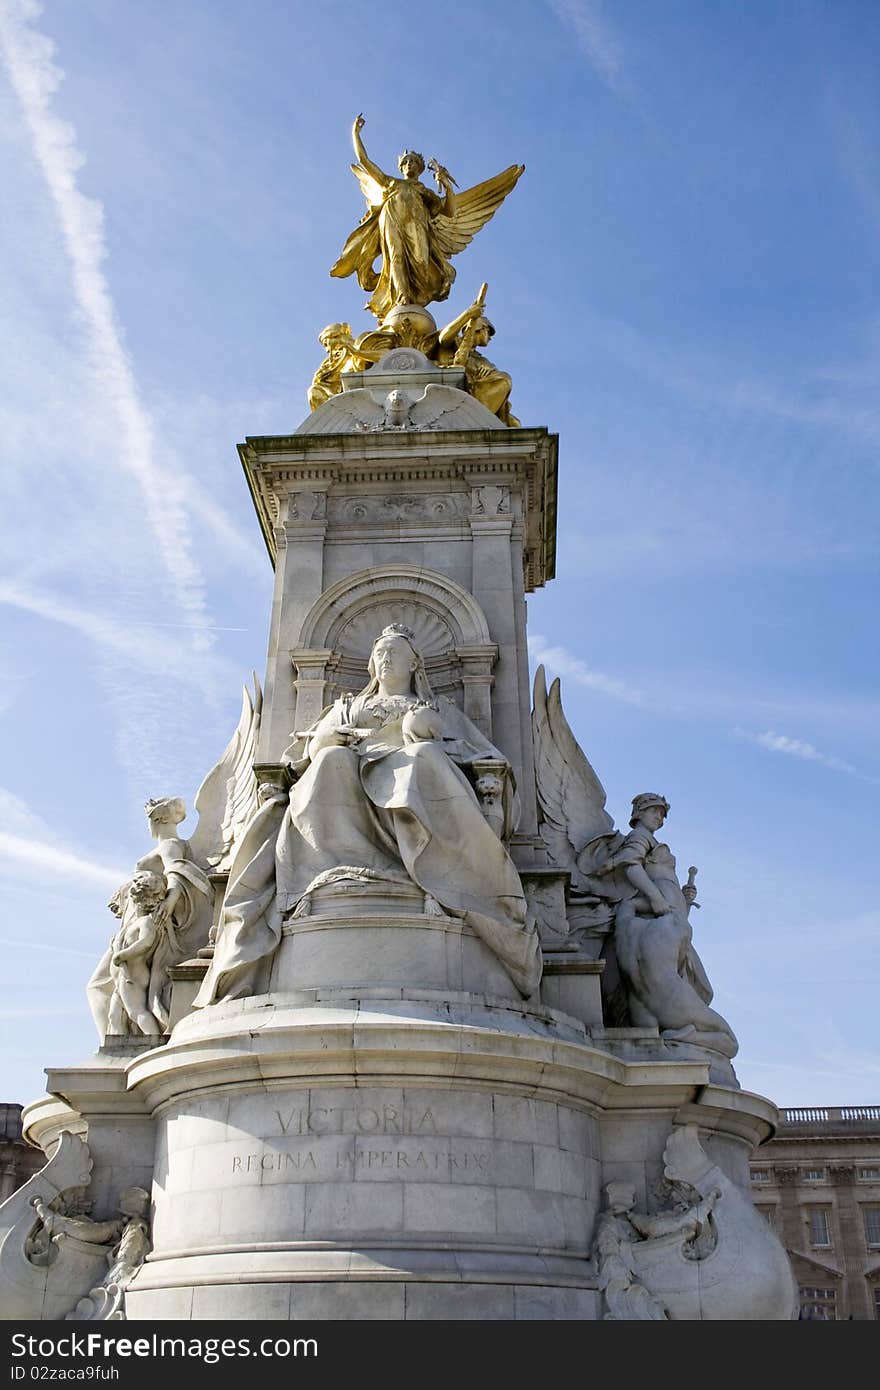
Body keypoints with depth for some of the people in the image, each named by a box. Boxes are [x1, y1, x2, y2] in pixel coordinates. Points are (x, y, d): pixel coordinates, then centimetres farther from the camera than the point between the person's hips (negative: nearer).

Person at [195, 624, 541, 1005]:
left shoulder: (439, 710, 34)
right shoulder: (348, 706, 40)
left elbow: (479, 756, 18)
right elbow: (306, 752, 27)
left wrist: (429, 740, 0)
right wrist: (323, 740, 3)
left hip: (412, 776, -1)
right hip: (349, 780, 1)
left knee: (423, 758, -38)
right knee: (332, 761, -35)